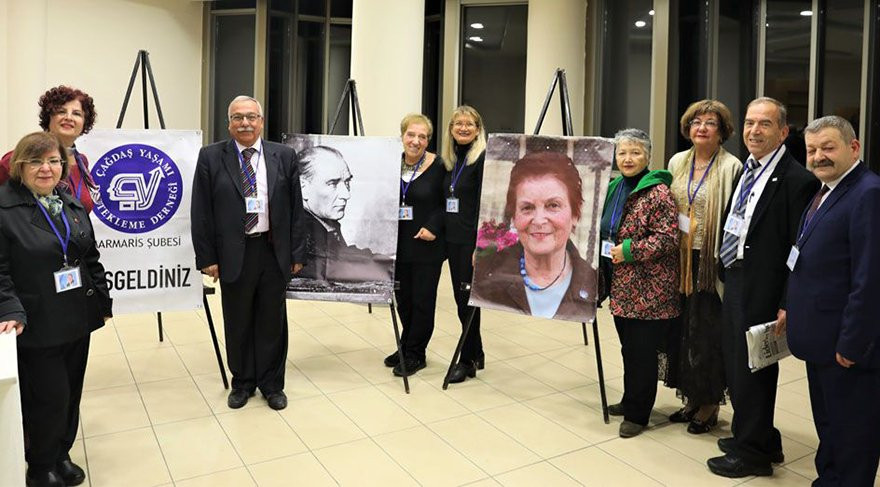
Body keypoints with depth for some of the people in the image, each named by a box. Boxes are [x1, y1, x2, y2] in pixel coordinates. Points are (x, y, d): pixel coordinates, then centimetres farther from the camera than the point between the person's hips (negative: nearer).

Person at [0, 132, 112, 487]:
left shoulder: (73, 207, 11)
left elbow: (91, 259, 15)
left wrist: (103, 301, 12)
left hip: (77, 321, 6)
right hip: (37, 326, -6)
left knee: (71, 394, 14)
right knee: (49, 398, 1)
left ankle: (61, 455, 35)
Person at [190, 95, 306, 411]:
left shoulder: (284, 156, 3)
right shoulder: (211, 157, -1)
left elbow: (295, 208, 3)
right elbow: (201, 212, -1)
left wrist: (297, 253, 1)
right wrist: (206, 257, -5)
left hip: (274, 252, 1)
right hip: (233, 254, -1)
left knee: (272, 322, 11)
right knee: (238, 323, 12)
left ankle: (272, 384, 28)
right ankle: (242, 382, 31)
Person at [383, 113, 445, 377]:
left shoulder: (438, 166, -9)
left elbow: (447, 204, -5)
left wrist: (433, 227, -17)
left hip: (426, 246, -4)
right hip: (398, 244, 5)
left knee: (422, 300, 5)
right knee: (403, 299, 15)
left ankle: (415, 354, 20)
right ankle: (406, 348, 32)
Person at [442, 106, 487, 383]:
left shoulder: (483, 158, -10)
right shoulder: (450, 160, 12)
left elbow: (485, 205, -16)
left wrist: (480, 246, -19)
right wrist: (442, 234, 12)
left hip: (471, 240, -7)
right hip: (452, 239, 8)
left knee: (468, 298, 1)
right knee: (460, 297, 13)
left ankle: (468, 361, 15)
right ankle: (476, 353, 29)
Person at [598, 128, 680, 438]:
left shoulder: (657, 192, -13)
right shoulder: (613, 189, 12)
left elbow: (668, 237, -19)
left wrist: (629, 250, -21)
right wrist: (603, 248, 9)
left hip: (647, 291, -8)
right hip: (620, 287, 8)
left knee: (642, 352, 3)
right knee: (628, 349, 19)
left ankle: (637, 414, 16)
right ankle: (630, 401, 35)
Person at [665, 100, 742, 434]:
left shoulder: (731, 168, -10)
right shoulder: (677, 162, 8)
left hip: (711, 262, -5)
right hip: (681, 259, 6)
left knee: (708, 333, 4)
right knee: (683, 328, 12)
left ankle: (710, 404, 22)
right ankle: (691, 397, 28)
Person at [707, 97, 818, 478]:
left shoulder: (797, 180, -15)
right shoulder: (746, 171, 11)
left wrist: (788, 305, -18)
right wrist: (725, 272, 12)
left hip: (762, 292, -9)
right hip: (734, 282, 9)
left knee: (751, 370, 5)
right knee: (736, 365, 19)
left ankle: (752, 453, 25)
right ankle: (761, 440, 40)